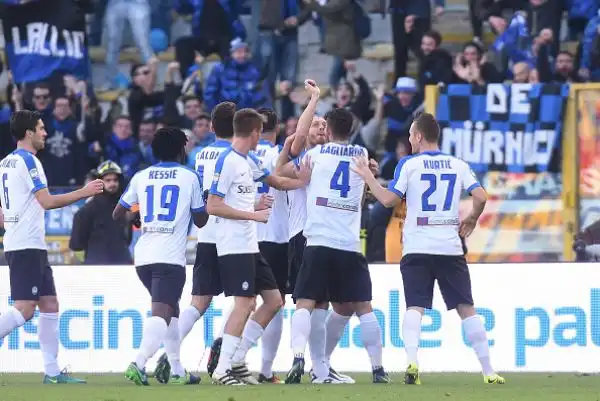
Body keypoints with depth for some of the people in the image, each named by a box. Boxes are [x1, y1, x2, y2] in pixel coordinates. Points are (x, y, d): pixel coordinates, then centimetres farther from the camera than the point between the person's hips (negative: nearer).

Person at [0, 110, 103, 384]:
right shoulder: (27, 161, -12)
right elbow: (47, 201, -18)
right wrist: (84, 192, -10)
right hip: (27, 246, -10)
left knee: (50, 306, 9)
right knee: (24, 310, -12)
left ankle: (52, 371, 9)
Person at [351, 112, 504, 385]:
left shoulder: (409, 164, -1)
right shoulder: (459, 165, 7)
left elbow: (388, 199, -6)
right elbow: (480, 197, -2)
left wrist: (367, 176, 8)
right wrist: (471, 220, 17)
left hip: (417, 249, -2)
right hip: (450, 248, 2)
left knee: (415, 307, -3)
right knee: (466, 308, 7)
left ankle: (411, 362, -25)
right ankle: (488, 371, 4)